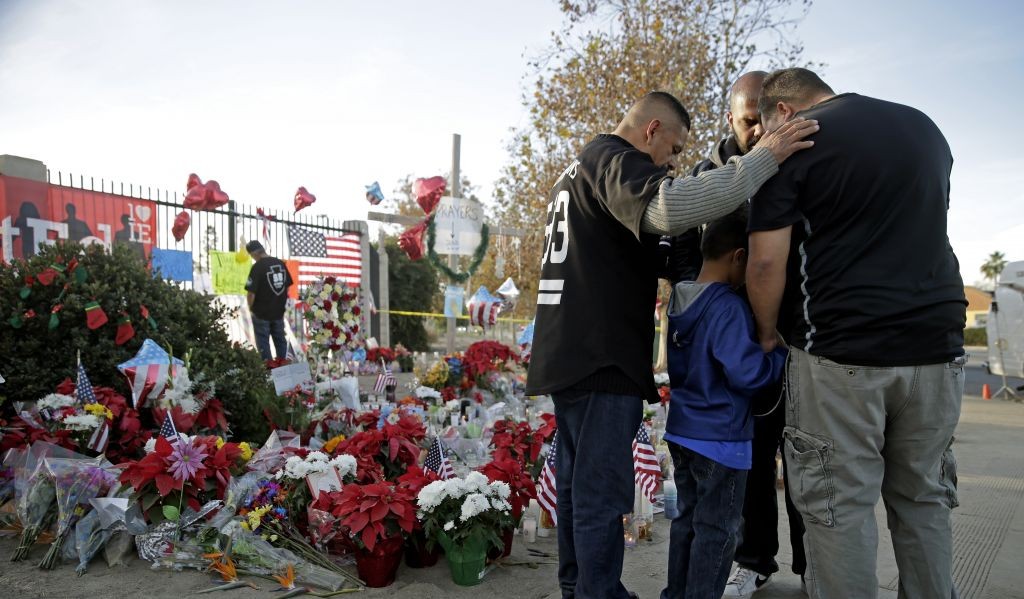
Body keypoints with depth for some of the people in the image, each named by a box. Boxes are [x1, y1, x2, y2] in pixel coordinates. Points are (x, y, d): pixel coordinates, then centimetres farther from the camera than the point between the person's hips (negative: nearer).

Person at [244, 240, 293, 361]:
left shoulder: (257, 267, -19)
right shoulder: (281, 264, -1)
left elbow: (251, 292, -20)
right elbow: (287, 286, 7)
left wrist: (251, 308, -2)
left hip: (261, 312, -5)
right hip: (279, 311, 5)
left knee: (263, 343, 7)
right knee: (280, 340, 17)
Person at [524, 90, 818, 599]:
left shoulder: (578, 168, 24)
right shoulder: (615, 159, -9)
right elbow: (668, 207, -30)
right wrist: (763, 158, -24)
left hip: (566, 354, 10)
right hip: (601, 357, -10)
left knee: (576, 482, 17)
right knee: (602, 493, -5)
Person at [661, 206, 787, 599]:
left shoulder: (680, 300, 7)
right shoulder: (729, 307, -20)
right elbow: (746, 372, -23)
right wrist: (782, 353, -9)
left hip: (682, 431, 8)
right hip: (720, 438, -8)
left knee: (688, 518, 19)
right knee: (716, 530, 5)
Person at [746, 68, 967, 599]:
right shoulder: (924, 127, 17)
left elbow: (767, 262, -10)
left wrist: (766, 334, 5)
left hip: (840, 352, -6)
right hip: (937, 345, 6)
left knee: (839, 509, 2)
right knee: (924, 502, 16)